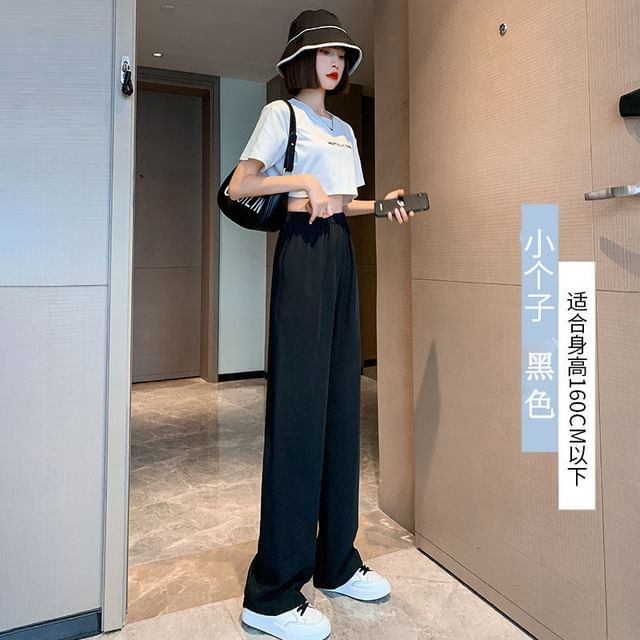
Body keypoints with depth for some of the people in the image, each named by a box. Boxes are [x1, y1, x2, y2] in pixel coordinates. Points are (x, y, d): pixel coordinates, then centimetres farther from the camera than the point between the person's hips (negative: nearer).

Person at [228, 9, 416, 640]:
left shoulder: (343, 129, 24)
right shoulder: (281, 112, 4)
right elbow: (237, 187, -5)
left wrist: (382, 204, 9)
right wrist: (299, 180, -15)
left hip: (341, 253, 8)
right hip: (302, 250, -8)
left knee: (342, 400, 6)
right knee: (299, 405, -12)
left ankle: (336, 562, 19)